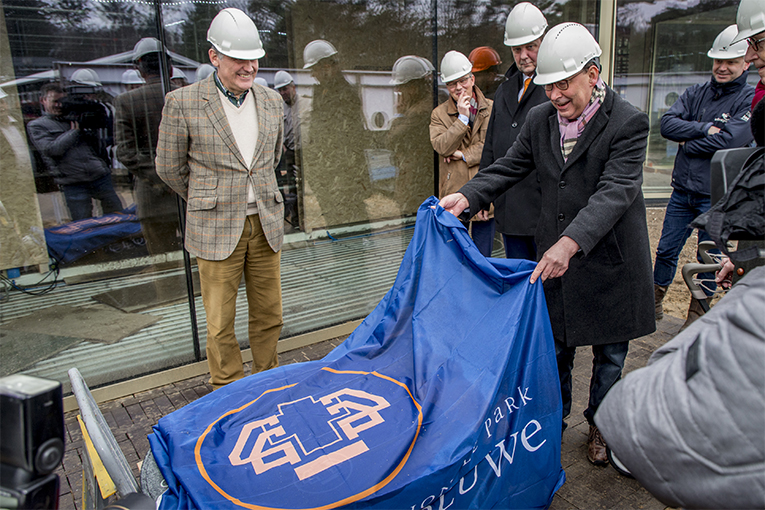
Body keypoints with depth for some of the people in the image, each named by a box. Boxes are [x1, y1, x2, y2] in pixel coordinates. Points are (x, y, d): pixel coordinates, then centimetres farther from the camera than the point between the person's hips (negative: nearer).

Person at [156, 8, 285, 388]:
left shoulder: (271, 102, 7)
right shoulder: (182, 102, -6)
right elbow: (169, 167, 3)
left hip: (266, 224, 4)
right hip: (216, 229, -4)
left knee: (269, 316, 12)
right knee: (220, 324, 4)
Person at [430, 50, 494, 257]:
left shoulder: (491, 109, 5)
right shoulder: (439, 114, 6)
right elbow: (442, 147, -9)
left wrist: (464, 154, -9)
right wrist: (462, 118, -13)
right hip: (454, 195, 0)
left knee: (483, 255, 8)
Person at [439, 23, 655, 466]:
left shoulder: (628, 123, -16)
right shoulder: (540, 119, 0)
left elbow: (615, 192, -26)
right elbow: (510, 167, 6)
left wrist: (570, 243, -40)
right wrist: (468, 196, -12)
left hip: (610, 260, -3)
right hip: (554, 253, 4)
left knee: (610, 351, 14)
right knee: (555, 343, 16)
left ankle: (600, 425, 39)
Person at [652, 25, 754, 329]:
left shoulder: (752, 100, -4)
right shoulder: (696, 93, 9)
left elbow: (730, 139, -20)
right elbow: (667, 124, -5)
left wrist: (687, 143, -8)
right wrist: (704, 129, -16)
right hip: (682, 189, 4)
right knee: (666, 250, 10)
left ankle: (698, 311, 24)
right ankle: (655, 302, 27)